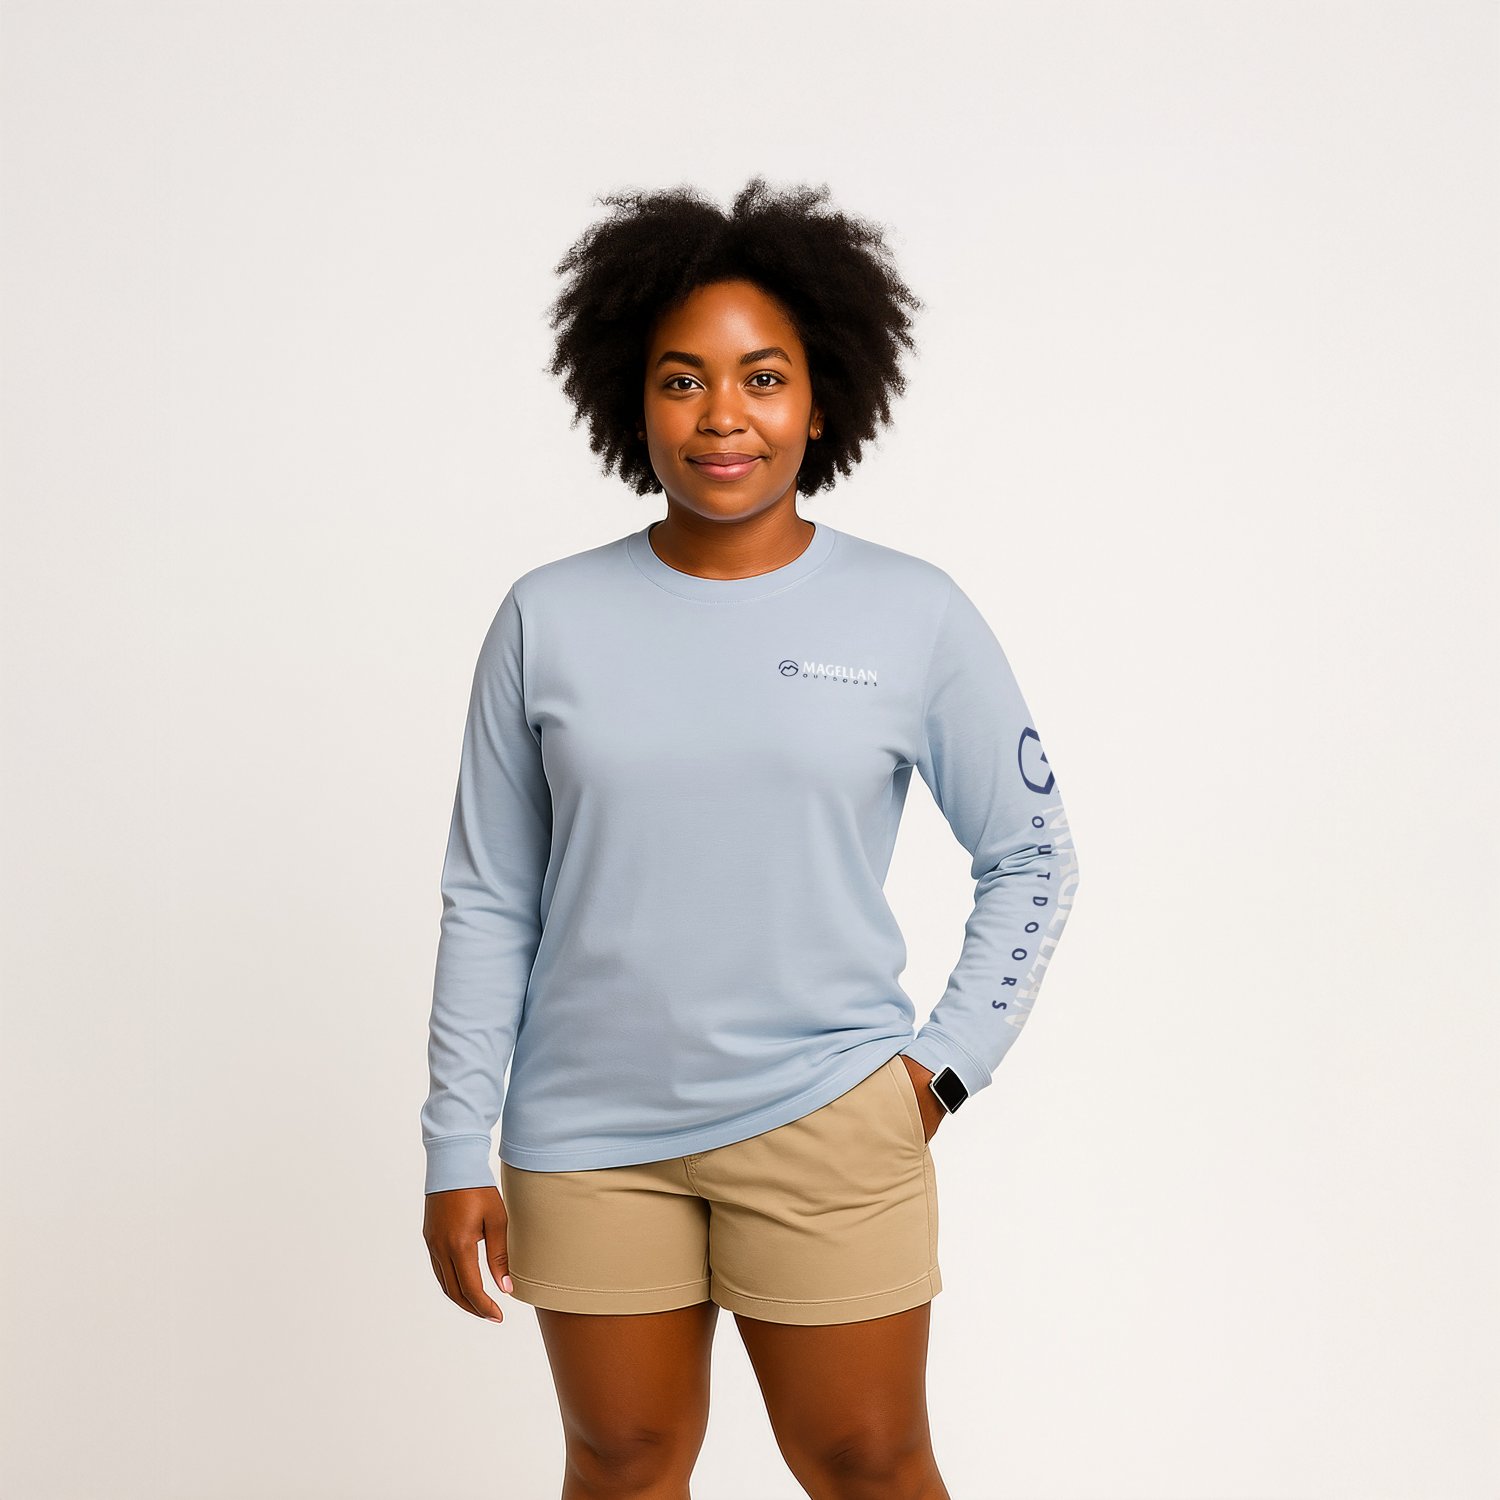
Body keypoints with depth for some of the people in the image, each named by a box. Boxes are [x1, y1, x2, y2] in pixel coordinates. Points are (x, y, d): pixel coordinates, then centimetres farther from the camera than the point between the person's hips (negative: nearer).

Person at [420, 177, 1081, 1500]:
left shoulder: (914, 617, -2)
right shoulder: (549, 620, -1)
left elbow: (1031, 856, 7)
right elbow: (489, 904, 3)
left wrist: (952, 1057, -2)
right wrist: (456, 1150, 2)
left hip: (828, 1117, -1)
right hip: (587, 1133, 1)